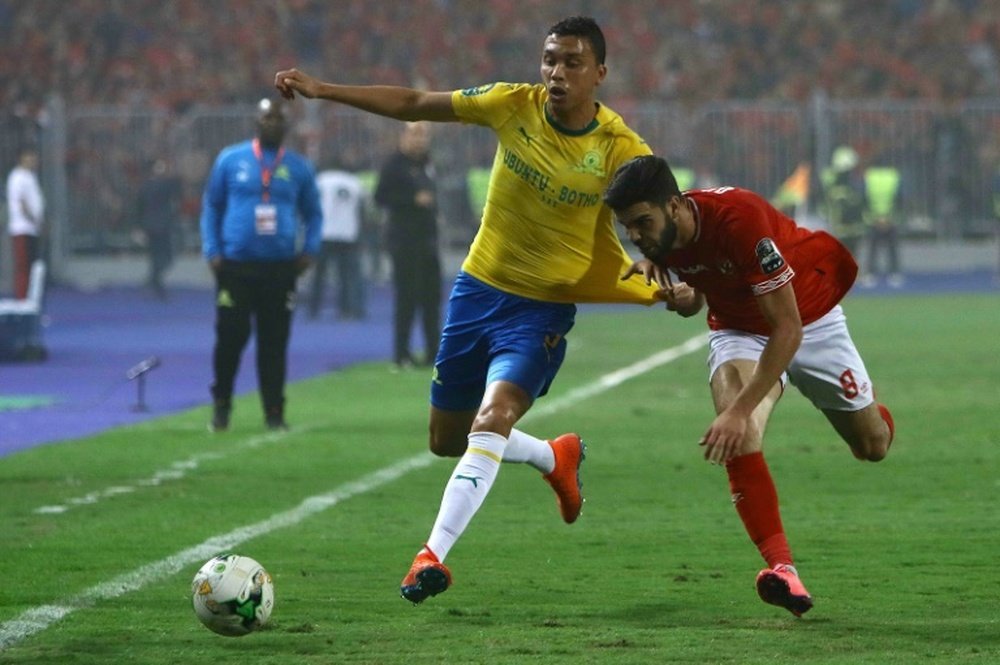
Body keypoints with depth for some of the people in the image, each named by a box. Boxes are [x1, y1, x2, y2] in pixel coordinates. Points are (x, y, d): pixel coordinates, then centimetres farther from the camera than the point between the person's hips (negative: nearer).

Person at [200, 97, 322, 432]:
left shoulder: (299, 167, 8)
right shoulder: (230, 160, 4)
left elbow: (313, 213, 18)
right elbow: (210, 206, 10)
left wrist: (309, 250, 3)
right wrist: (212, 251, 0)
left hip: (280, 267, 1)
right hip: (235, 266, -1)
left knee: (274, 343, 1)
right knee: (230, 338, -3)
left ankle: (274, 412, 9)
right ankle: (221, 407, 13)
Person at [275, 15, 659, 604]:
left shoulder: (621, 151, -14)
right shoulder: (515, 105, -7)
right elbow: (414, 105, 0)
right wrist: (322, 90, -3)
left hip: (543, 310, -4)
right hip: (479, 287, 4)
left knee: (494, 416, -28)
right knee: (447, 440, 14)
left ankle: (435, 554, -29)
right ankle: (556, 458, 42)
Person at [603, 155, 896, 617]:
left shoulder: (739, 219, -39)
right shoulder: (659, 234, -19)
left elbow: (788, 331, -38)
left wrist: (740, 410, -43)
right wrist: (683, 298, -21)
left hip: (810, 318, -3)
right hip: (738, 331, 3)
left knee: (873, 445, 8)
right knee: (738, 440, -27)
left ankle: (869, 412, 46)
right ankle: (781, 568, -31)